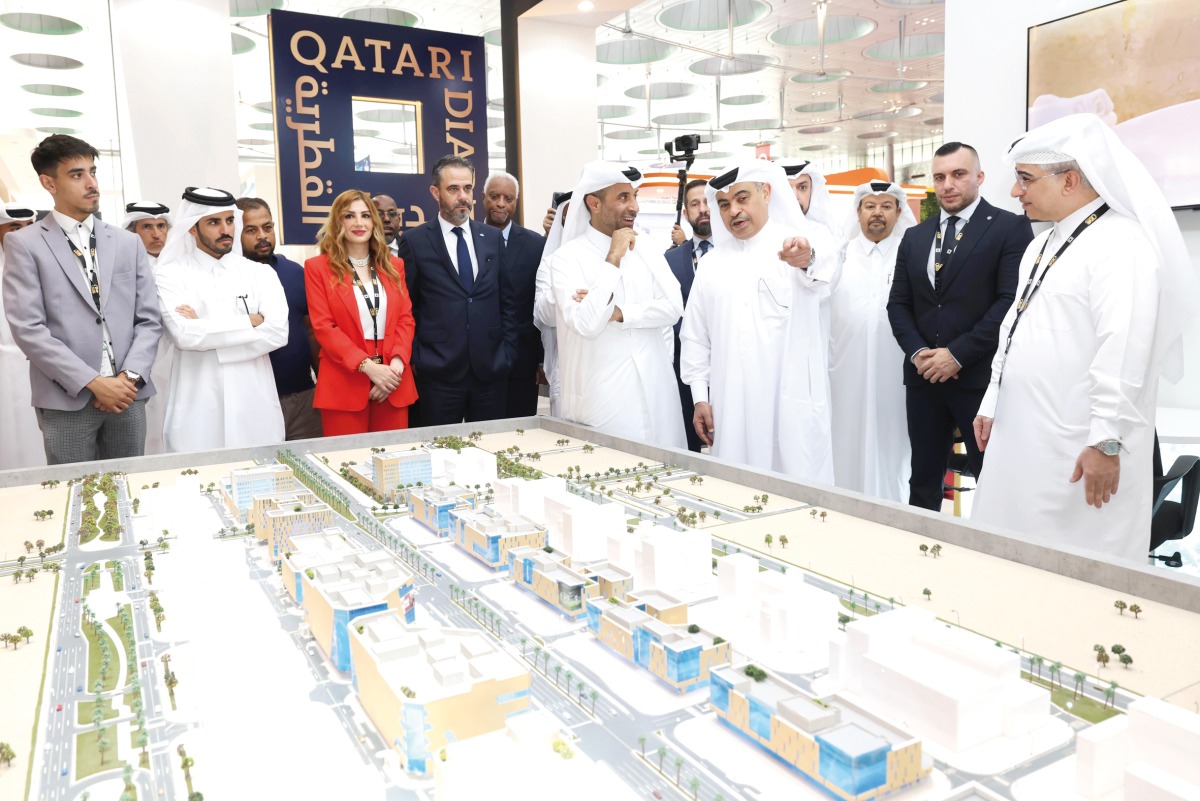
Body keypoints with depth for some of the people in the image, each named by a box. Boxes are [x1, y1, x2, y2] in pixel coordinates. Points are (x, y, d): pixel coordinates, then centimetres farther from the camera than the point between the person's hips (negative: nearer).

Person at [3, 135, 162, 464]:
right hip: (66, 401, -3)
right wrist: (92, 382, -14)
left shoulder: (128, 243, 12)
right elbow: (27, 328, -8)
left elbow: (149, 319, 7)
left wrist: (130, 376, -7)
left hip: (128, 395, 3)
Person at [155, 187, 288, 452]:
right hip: (198, 415, -2)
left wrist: (204, 329, -10)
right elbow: (184, 335, -15)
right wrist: (252, 321, -9)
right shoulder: (171, 275, 1)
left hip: (256, 410, 2)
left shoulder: (260, 273, 7)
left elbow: (278, 332, -9)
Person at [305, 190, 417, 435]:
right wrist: (367, 365, -16)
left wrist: (397, 362, -11)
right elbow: (323, 326, -6)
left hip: (393, 382, 3)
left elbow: (406, 318, 7)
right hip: (344, 384, -3)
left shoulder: (393, 265, 13)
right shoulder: (318, 268, 1)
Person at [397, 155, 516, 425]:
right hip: (438, 373, -2)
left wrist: (507, 352, 3)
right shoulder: (414, 241, 1)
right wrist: (415, 360, -3)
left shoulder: (493, 238, 9)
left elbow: (507, 301, 11)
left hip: (491, 370, 3)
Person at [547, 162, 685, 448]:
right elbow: (586, 324, -20)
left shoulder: (647, 250, 9)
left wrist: (616, 312, -14)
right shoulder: (567, 257, -8)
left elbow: (674, 306, -3)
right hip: (603, 398, -4)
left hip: (656, 390, 5)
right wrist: (613, 258, -17)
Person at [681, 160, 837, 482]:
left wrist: (807, 259, -48)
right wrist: (699, 396, 5)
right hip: (730, 408, 3)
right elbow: (694, 336, 12)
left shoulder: (804, 241, 1)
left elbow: (825, 261, -24)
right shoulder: (711, 263, 12)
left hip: (793, 405, -3)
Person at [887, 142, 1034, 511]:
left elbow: (1012, 300, -11)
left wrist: (958, 354, -15)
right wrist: (917, 352, -5)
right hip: (923, 377, 5)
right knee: (923, 480, 12)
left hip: (981, 377, -5)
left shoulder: (1010, 228, -1)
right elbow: (898, 303, 12)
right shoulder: (914, 237, 15)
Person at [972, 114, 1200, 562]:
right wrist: (991, 404, 18)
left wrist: (1106, 443, -22)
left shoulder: (1121, 244, -14)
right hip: (1021, 436, 9)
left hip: (1079, 452, -8)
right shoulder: (1043, 244, 15)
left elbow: (1123, 353, -21)